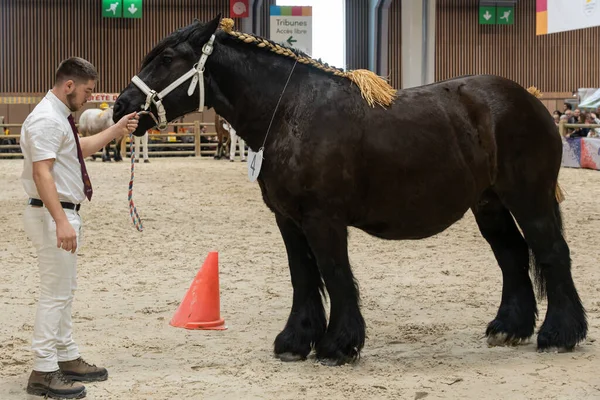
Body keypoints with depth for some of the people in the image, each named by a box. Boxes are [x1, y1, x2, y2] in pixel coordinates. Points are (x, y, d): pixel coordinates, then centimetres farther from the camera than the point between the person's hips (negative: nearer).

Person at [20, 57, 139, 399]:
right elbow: (42, 173, -27)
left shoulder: (60, 117, 13)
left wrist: (116, 130, 29)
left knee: (65, 292, 17)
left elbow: (82, 148, 33)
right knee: (55, 294, -7)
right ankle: (43, 373, -2)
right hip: (52, 215, -11)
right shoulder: (46, 120, -18)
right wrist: (61, 221, -33)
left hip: (65, 213, 11)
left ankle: (68, 359, 28)